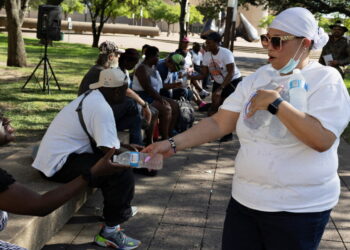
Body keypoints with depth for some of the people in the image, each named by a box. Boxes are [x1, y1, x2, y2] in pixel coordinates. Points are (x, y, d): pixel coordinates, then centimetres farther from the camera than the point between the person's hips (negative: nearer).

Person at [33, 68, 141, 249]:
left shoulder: (91, 97, 10)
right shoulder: (101, 108, -21)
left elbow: (103, 139, 22)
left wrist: (126, 147, 16)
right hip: (60, 165, -11)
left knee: (119, 160, 15)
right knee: (122, 172, -18)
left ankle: (120, 209, 23)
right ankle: (110, 231, -8)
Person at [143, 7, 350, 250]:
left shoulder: (326, 80, -9)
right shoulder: (257, 77, 5)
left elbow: (322, 139, -23)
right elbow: (218, 123, 2)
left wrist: (276, 104, -22)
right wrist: (172, 144, -9)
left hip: (297, 209, -5)